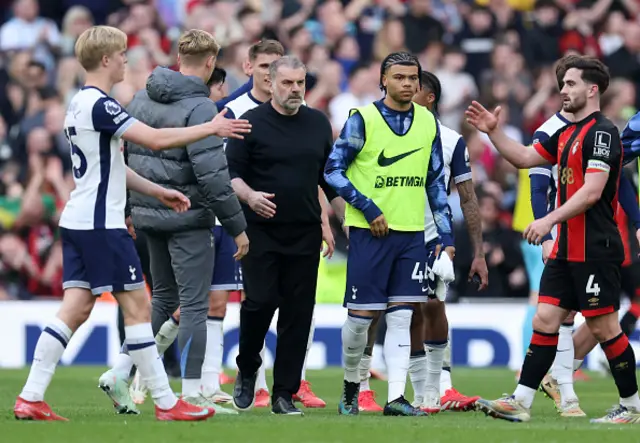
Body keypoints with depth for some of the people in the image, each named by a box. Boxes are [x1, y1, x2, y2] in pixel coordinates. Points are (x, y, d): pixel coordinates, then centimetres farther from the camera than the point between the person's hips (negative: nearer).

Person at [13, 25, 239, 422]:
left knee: (76, 309, 6)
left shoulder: (81, 104, 16)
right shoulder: (99, 105, -15)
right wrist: (210, 128, -12)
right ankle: (166, 403, -1)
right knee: (137, 304, -4)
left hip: (78, 222, 9)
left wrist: (157, 191, 22)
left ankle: (31, 399, 0)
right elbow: (155, 139, -21)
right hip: (102, 224, -9)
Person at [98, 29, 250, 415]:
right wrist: (237, 227, -15)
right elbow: (212, 175, -22)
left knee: (164, 298, 19)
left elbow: (127, 150, 13)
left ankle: (120, 372, 11)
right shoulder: (200, 108, -17)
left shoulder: (141, 99, 7)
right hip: (188, 219, -7)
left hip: (149, 215, 7)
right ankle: (193, 394, 3)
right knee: (194, 305, 1)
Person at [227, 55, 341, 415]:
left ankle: (285, 395, 6)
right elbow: (231, 172, -4)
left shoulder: (319, 124, 11)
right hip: (261, 233, -4)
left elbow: (330, 176, 19)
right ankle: (247, 370, 15)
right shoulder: (251, 123, -2)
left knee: (298, 314, 0)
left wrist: (330, 222, 14)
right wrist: (249, 196, -23)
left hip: (305, 236, 4)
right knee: (261, 301, -13)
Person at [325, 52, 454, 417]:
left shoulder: (428, 122, 8)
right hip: (370, 232, -3)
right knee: (361, 314, 0)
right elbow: (333, 170, -5)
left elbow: (436, 182, 13)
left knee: (401, 316, -1)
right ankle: (351, 386, 20)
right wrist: (369, 208, -13)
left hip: (412, 232, 3)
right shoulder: (362, 119, -5)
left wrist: (446, 236, 8)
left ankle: (396, 397, -3)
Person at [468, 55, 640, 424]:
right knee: (545, 320, 4)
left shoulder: (601, 132, -13)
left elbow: (592, 191, -22)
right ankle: (521, 402, 3)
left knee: (604, 326, -3)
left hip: (595, 251, -9)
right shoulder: (566, 134, 15)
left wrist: (550, 220, -24)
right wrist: (494, 132, 13)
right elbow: (524, 158, 24)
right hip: (567, 250, 9)